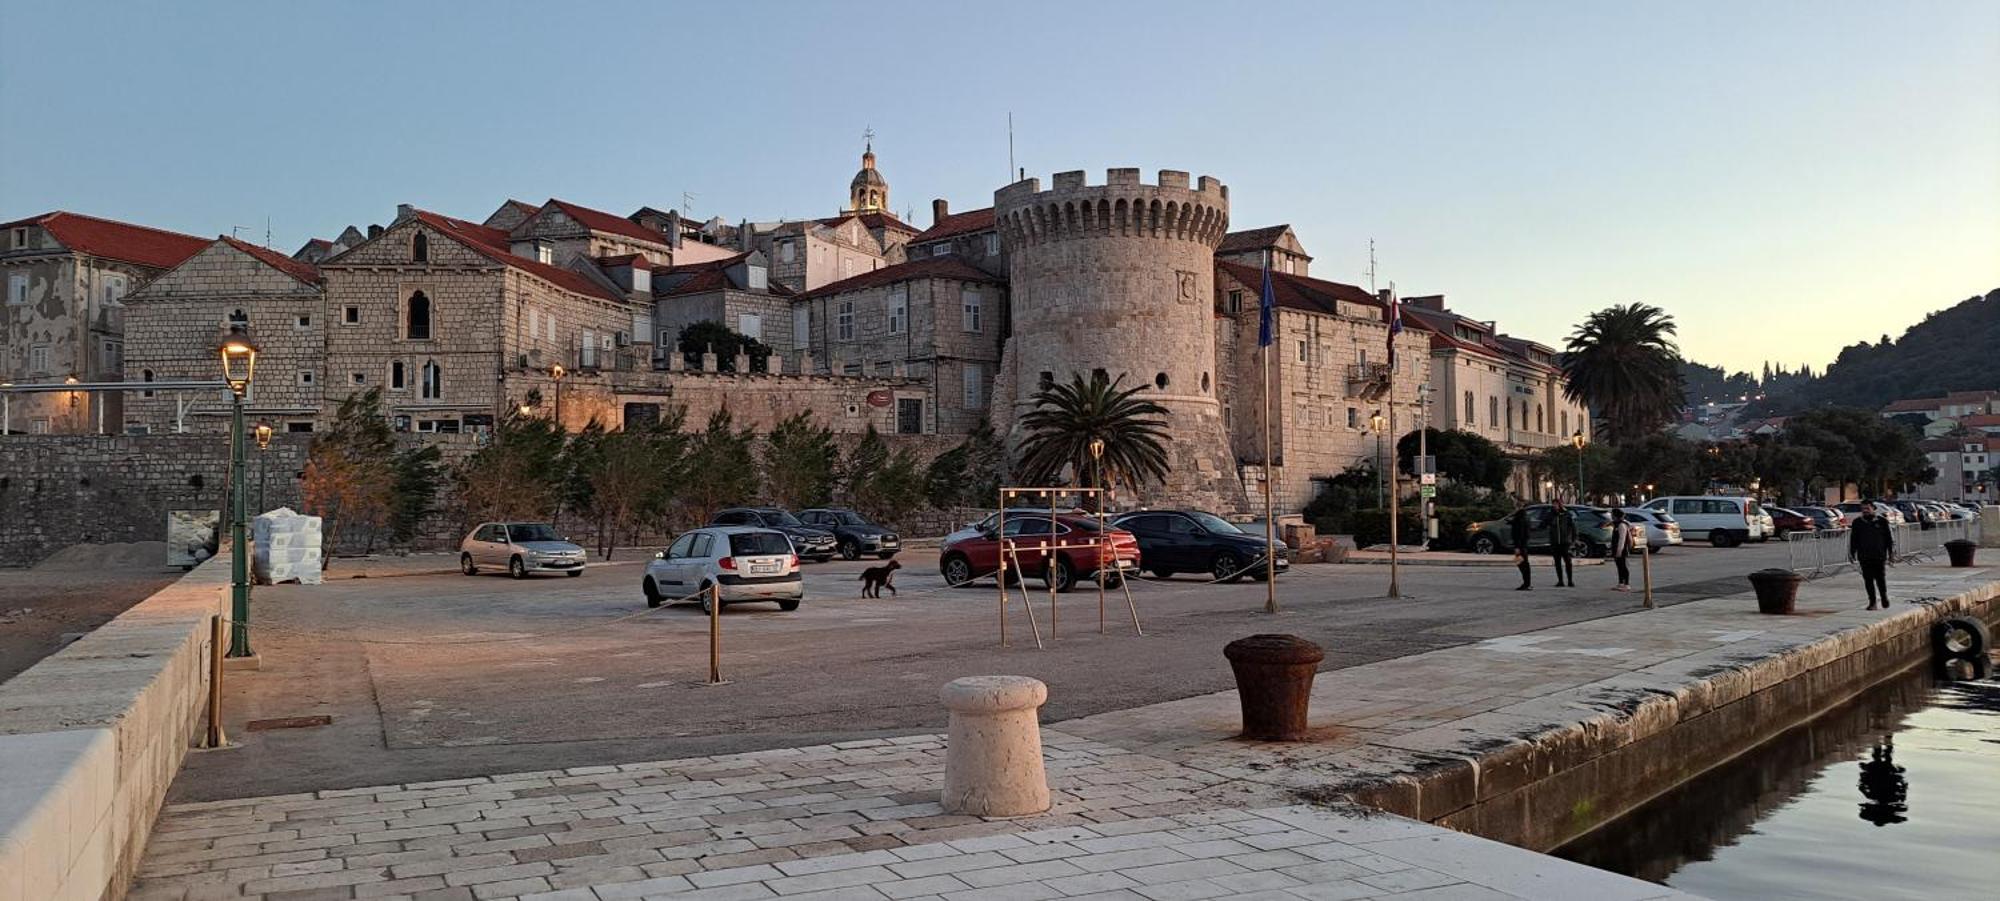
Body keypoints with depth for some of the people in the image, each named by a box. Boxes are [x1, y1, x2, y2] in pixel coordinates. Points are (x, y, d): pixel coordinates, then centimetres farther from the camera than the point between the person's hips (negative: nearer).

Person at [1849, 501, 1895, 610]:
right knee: (1868, 580, 0)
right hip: (1864, 557, 2)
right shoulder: (1857, 522, 8)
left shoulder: (1882, 521, 3)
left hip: (1880, 556, -2)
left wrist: (1892, 552, 0)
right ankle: (1872, 602, 7)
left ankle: (1884, 596, 23)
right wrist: (1851, 554, 8)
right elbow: (1853, 539, 12)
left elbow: (1890, 538, 6)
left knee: (1881, 579, -2)